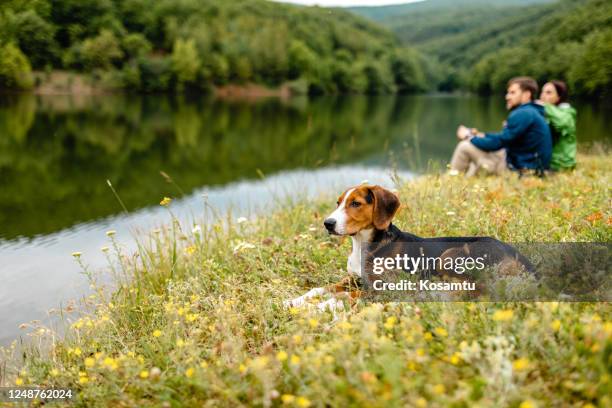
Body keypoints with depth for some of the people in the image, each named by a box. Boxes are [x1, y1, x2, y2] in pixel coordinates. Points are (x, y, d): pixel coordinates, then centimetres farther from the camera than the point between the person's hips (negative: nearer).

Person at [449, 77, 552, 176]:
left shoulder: (523, 114, -18)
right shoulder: (531, 112, 14)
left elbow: (497, 143, -18)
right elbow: (504, 138, 19)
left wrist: (470, 137, -3)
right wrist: (481, 135, 8)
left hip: (518, 169, -11)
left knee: (465, 146, -7)